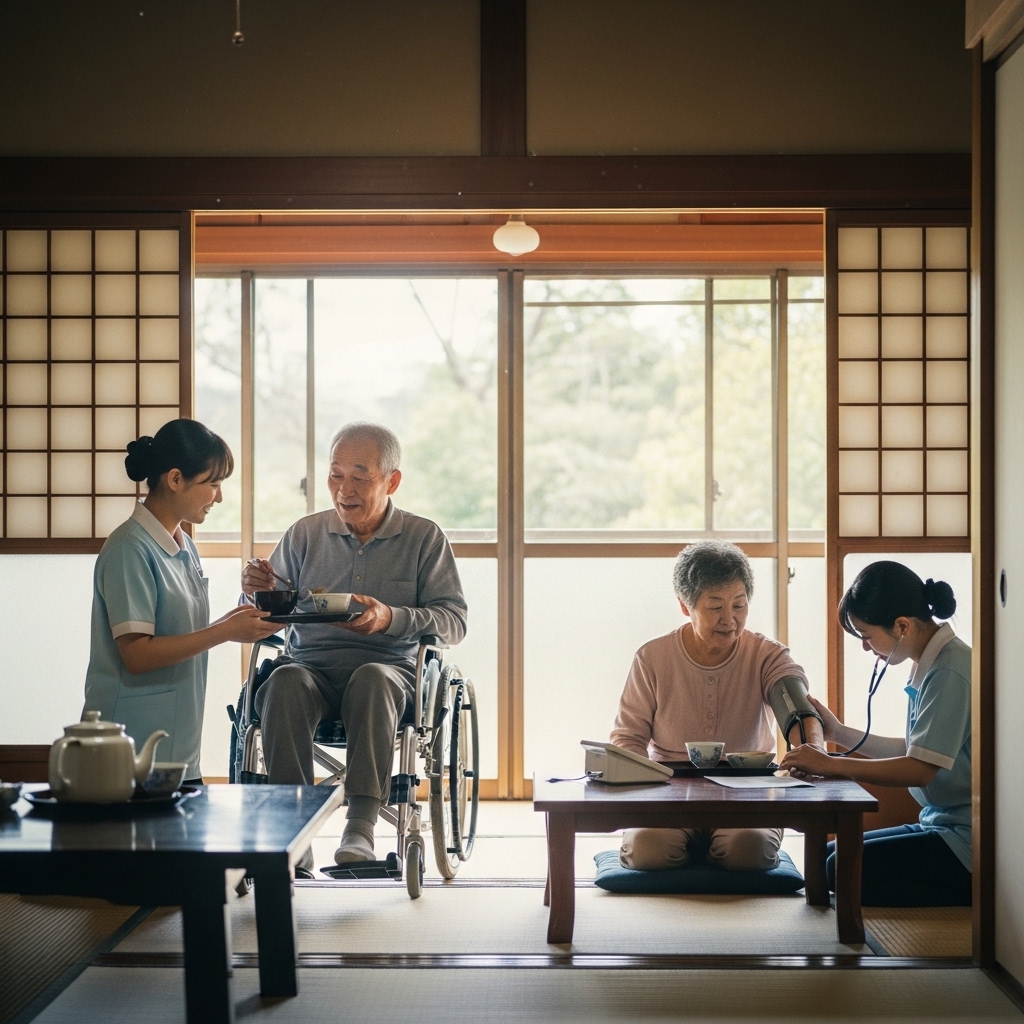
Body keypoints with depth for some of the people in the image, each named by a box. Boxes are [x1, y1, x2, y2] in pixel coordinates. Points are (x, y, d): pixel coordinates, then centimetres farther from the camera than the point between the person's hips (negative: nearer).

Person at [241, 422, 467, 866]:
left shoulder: (424, 538, 8)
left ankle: (362, 825, -40)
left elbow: (453, 620, -1)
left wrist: (392, 619, -20)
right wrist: (256, 591, -11)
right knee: (285, 681, -33)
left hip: (390, 667, -2)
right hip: (311, 664, 2)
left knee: (372, 679, -37)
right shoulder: (304, 535, 15)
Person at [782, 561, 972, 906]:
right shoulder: (931, 664, 9)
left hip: (965, 841, -10)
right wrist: (839, 733, 14)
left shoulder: (951, 671, -19)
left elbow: (920, 769, -22)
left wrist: (831, 765, -16)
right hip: (941, 825, 10)